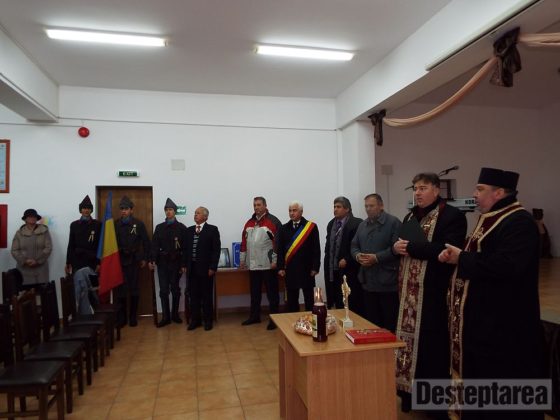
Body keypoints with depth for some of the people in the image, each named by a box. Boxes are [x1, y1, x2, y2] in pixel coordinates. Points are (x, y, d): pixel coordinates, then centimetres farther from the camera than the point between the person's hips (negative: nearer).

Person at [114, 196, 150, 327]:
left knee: (134, 289, 5)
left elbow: (146, 242, 2)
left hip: (134, 260, -1)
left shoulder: (139, 224, -1)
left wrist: (144, 258, 0)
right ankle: (121, 317, 14)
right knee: (120, 289, 2)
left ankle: (133, 316, 17)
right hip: (119, 261, 1)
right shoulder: (115, 224, 3)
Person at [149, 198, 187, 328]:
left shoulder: (181, 227, 0)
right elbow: (154, 245, 3)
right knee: (163, 290, 3)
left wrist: (184, 264, -10)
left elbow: (185, 247, -4)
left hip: (176, 262, -2)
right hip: (162, 262, 2)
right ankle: (165, 317, 10)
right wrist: (152, 260, -11)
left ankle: (175, 314, 22)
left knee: (175, 289, 8)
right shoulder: (159, 227, 10)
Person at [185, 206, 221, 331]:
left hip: (205, 268, -4)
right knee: (193, 295, 9)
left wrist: (212, 267, -13)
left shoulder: (212, 229, -3)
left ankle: (208, 320, 16)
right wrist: (185, 265, 6)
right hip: (192, 268, 5)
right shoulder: (189, 230, 13)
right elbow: (186, 249, 13)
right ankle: (195, 320, 21)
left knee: (207, 295, 4)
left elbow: (216, 249, -8)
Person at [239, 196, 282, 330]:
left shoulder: (273, 221, -8)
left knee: (272, 292, 3)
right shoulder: (249, 223, 12)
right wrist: (242, 259, 15)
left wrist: (275, 261, -15)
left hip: (268, 264, -6)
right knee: (255, 292, 16)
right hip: (253, 264, 6)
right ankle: (254, 316, 29)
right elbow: (244, 242, 16)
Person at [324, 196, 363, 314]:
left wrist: (347, 260, -15)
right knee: (337, 304, 8)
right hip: (333, 271, 6)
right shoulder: (331, 224, 15)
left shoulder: (356, 223, -9)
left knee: (352, 305, -1)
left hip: (349, 271, -6)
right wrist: (328, 262, 14)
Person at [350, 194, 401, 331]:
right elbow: (354, 246, 17)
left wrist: (376, 258, -19)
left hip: (387, 283, -6)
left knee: (390, 324, 3)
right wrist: (358, 256, -4)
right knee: (371, 323, 14)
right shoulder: (363, 225, 15)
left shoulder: (393, 222, -6)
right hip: (368, 281, 6)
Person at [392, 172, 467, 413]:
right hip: (409, 292, 7)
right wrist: (396, 247, -4)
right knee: (409, 340, 12)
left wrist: (412, 246, -19)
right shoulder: (410, 217, 16)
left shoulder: (452, 215, -8)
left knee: (431, 345, 1)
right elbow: (402, 245, 20)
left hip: (433, 293, -7)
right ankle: (411, 392, 27)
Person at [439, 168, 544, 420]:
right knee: (478, 380, 22)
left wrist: (461, 258, -21)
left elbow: (505, 266, -33)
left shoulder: (519, 222, -19)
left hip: (503, 325, -10)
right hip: (482, 319, 10)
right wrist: (456, 256, -1)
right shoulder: (490, 219, 13)